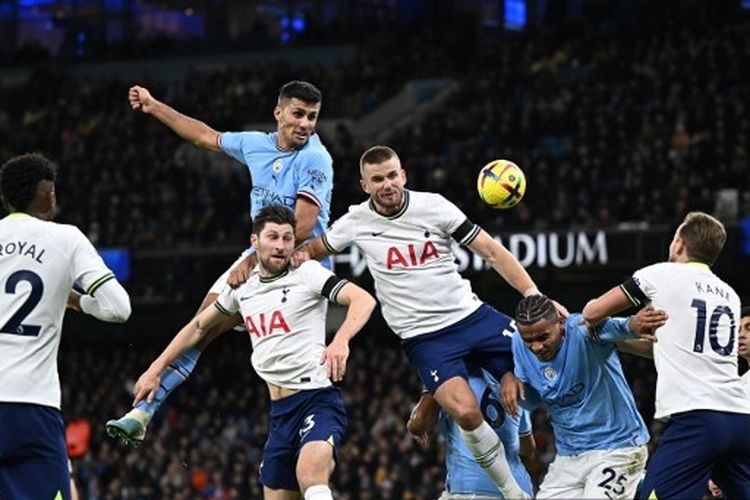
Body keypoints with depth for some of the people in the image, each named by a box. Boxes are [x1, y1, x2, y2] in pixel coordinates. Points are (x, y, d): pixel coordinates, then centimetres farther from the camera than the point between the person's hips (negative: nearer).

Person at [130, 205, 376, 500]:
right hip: (280, 411, 7)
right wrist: (155, 370, 26)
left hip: (317, 398, -7)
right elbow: (199, 327, 29)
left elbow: (363, 299, -17)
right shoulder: (243, 287, 14)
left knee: (310, 474, -33)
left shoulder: (307, 274, -4)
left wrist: (341, 340, -34)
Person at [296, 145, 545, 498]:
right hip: (423, 336, -2)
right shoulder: (356, 222, -1)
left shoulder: (433, 205, -3)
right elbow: (312, 250, 18)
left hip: (471, 315, 2)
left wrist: (532, 293, -11)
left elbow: (492, 251, -1)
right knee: (466, 412, -24)